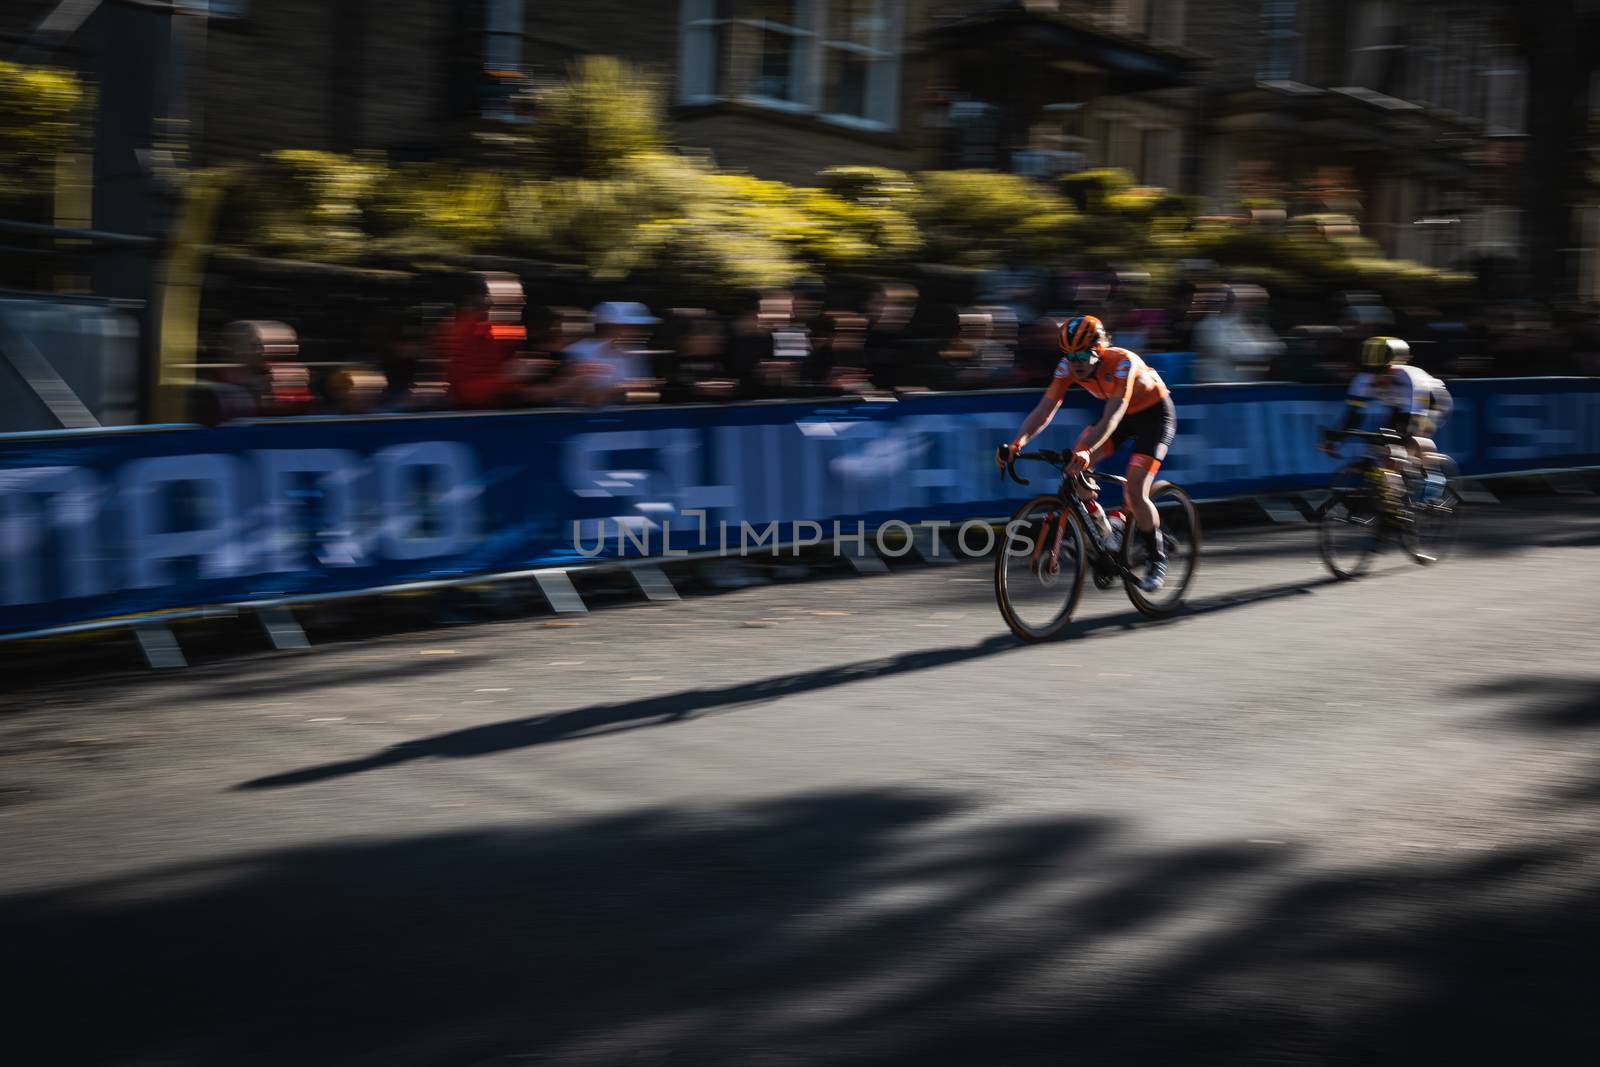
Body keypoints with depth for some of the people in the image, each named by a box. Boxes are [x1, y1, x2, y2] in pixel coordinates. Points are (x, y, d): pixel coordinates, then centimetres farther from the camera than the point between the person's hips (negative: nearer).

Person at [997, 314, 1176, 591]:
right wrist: (1017, 443, -39)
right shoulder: (1068, 367, -19)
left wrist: (1086, 451, -61)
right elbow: (1044, 410, -23)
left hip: (1155, 414, -6)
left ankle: (1157, 562, 0)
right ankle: (1098, 525, 5)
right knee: (1075, 464, -18)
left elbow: (1112, 417, -45)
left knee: (1134, 492, -19)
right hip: (1123, 414, 6)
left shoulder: (1122, 363, -36)